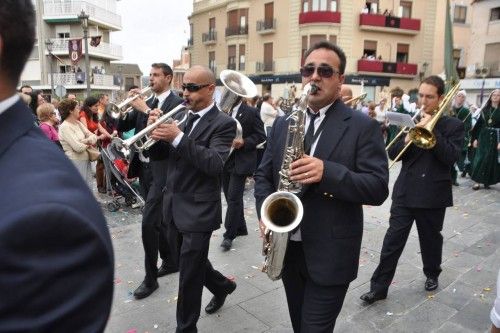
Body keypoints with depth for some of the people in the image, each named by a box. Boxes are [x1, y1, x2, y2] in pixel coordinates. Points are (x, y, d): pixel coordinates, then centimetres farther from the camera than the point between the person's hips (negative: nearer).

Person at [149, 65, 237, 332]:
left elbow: (215, 164, -26)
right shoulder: (180, 117, 9)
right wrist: (156, 129, -12)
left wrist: (178, 138, -29)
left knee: (189, 276, 5)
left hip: (198, 210, -7)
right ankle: (222, 286, 48)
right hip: (174, 207, 7)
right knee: (187, 265, 22)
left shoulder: (223, 123, -12)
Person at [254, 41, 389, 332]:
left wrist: (327, 172, -30)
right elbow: (264, 175, 9)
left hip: (330, 255, -5)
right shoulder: (283, 123, 7)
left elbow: (378, 189, -15)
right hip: (287, 247, 5)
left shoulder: (363, 126, -8)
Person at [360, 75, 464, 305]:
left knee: (431, 239, 16)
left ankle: (432, 274, 42)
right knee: (392, 240, 1)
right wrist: (408, 137, -17)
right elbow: (393, 154, 2)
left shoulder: (453, 126, -1)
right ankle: (379, 287, 7)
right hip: (405, 191, 2)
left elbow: (451, 157, -15)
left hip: (433, 194, -1)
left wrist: (431, 129, -18)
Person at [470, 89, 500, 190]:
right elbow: (479, 124, 8)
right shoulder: (485, 109, 8)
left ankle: (487, 181, 11)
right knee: (480, 158, -1)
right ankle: (478, 181, 2)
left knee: (492, 159, 2)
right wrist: (475, 138, 3)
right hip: (483, 137, 3)